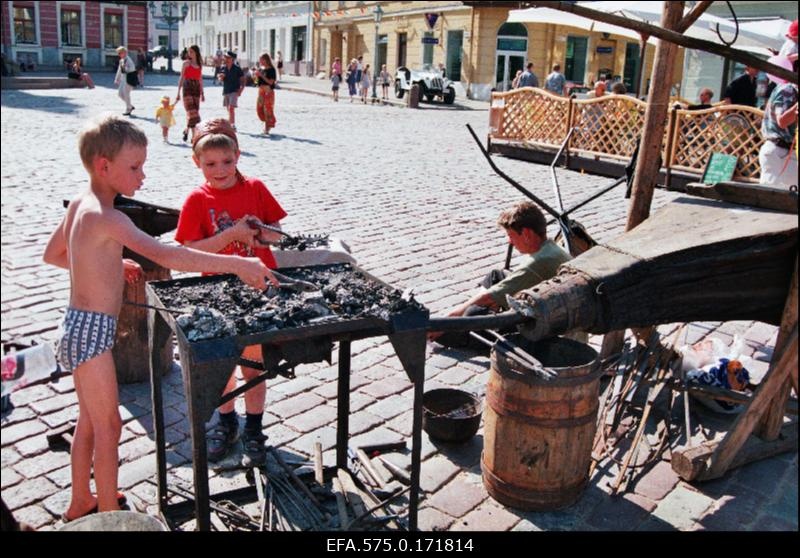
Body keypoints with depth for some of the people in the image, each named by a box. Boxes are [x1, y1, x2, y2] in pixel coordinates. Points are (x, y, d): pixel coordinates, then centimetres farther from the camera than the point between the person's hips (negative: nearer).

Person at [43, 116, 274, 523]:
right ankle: (109, 515, 21)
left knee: (89, 419, 22)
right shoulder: (106, 218, -23)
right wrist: (237, 264, -38)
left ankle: (81, 503, 39)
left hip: (79, 325, 10)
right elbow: (167, 256, -36)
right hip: (92, 331, -10)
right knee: (109, 426, 5)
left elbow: (52, 254, 19)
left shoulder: (79, 205, 5)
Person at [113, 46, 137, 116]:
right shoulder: (121, 60, 13)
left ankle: (128, 110, 6)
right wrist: (117, 79, 22)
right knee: (120, 93, 8)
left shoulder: (128, 60, -14)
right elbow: (119, 71, 21)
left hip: (129, 79, -9)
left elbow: (132, 68, -25)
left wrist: (125, 68, -32)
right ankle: (131, 106, 20)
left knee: (126, 94, -5)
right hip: (123, 79, 9)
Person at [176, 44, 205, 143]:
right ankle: (193, 135, -9)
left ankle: (187, 130, 23)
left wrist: (202, 93, 17)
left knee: (195, 112, 5)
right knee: (192, 112, -12)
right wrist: (178, 92, -3)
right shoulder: (186, 63, 2)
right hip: (187, 88, -4)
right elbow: (181, 78, 1)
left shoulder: (199, 64, 14)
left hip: (196, 88, 5)